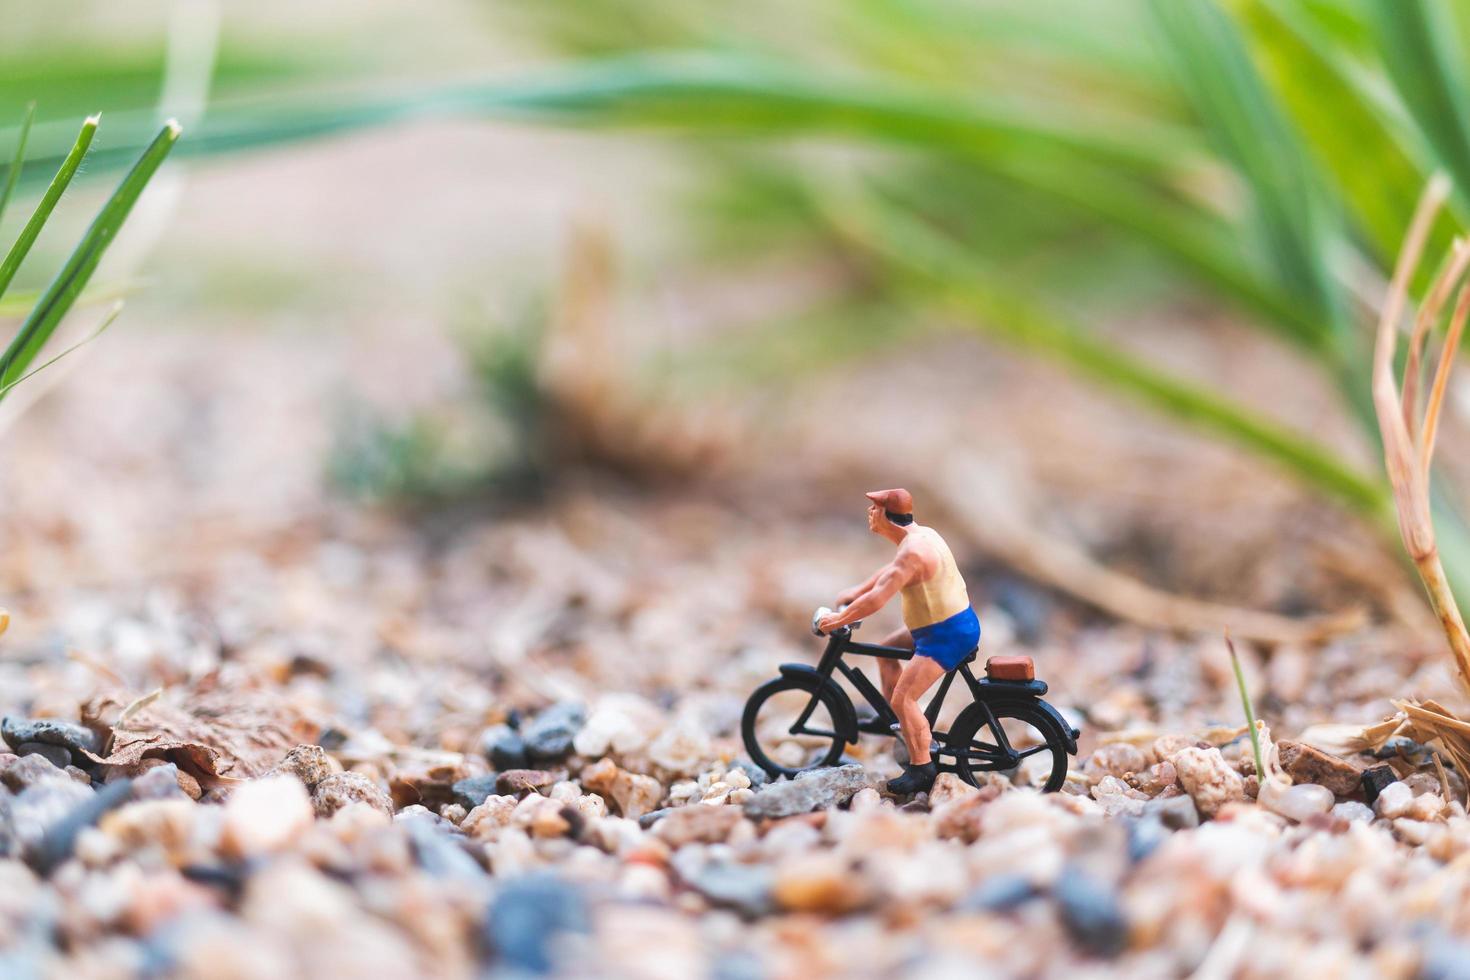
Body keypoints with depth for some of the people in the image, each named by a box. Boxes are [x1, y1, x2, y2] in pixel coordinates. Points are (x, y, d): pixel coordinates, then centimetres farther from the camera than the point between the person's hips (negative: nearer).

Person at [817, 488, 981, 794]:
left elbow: (877, 599, -28)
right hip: (951, 623, 11)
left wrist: (839, 619, -17)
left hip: (947, 634, -11)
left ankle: (921, 768, -7)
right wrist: (855, 591, 22)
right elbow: (888, 572, 23)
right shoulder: (922, 533, 7)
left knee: (903, 699, -13)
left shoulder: (912, 551, -25)